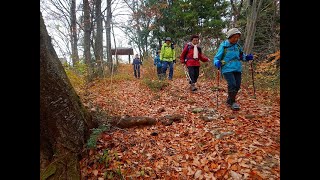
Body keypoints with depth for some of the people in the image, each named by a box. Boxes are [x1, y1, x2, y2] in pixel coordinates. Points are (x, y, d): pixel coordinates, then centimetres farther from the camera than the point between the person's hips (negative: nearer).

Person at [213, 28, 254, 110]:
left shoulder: (237, 46, 10)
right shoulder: (223, 46, -5)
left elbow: (241, 56, 23)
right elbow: (216, 57, -4)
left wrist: (247, 57, 3)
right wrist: (217, 63, -25)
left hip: (237, 69, 6)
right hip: (227, 69, -6)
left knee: (237, 86, 7)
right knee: (232, 85, -17)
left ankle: (229, 100, 27)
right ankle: (232, 102, 2)